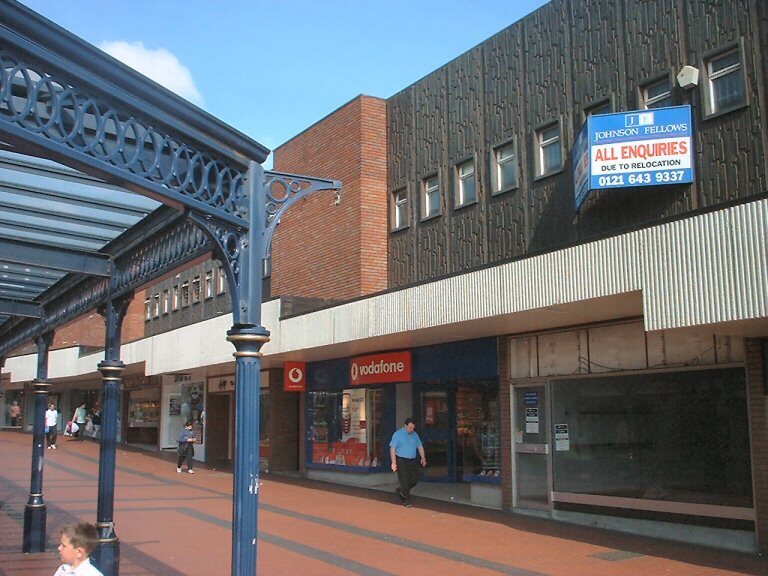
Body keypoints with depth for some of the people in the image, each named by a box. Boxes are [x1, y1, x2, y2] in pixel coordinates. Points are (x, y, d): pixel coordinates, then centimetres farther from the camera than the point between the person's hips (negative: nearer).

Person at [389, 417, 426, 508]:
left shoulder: (415, 435, 10)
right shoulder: (398, 434, -8)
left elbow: (420, 446, 15)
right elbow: (392, 449, -11)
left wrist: (423, 458, 2)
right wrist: (394, 463, -17)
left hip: (413, 461, 6)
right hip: (401, 461, -6)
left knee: (414, 479, 4)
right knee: (404, 481, -5)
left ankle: (401, 490, 27)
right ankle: (406, 501, 5)